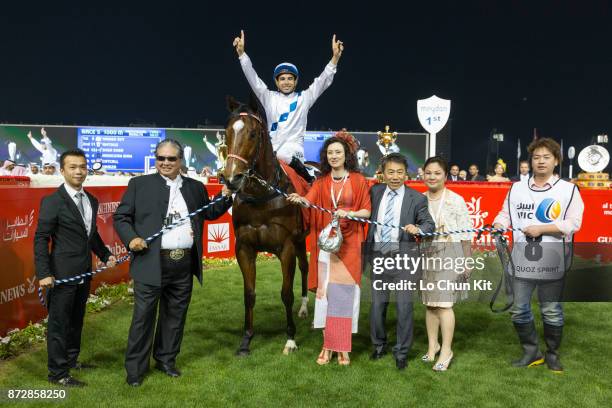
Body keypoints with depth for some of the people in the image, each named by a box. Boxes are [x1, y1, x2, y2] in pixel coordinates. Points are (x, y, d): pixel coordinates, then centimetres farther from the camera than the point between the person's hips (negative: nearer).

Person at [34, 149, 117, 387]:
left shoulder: (91, 200, 9)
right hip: (62, 274, -7)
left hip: (84, 273, 7)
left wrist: (105, 255, 9)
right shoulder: (52, 201, -12)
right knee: (59, 322, 4)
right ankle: (58, 373, 15)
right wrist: (43, 273, -19)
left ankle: (71, 360, 35)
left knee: (76, 320, 19)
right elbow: (41, 239, -13)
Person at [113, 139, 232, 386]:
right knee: (143, 316, 3)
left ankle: (166, 360, 31)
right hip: (151, 263, -3)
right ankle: (135, 368, 17)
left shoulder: (195, 187, 12)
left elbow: (209, 213, 20)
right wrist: (131, 238, -13)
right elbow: (120, 217, 4)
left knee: (175, 315, 14)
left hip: (184, 265, 4)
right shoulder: (139, 185, 3)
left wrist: (225, 198, 3)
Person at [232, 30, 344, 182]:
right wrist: (241, 52, -8)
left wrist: (335, 57, -14)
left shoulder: (304, 98, 9)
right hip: (272, 149, 3)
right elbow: (252, 77, 5)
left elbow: (324, 80, 0)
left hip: (294, 148, -3)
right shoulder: (269, 97, 13)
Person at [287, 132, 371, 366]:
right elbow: (309, 201, -7)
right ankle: (327, 345, 10)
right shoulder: (321, 182, 10)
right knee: (325, 291, 1)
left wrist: (348, 213, -17)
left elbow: (367, 211, 1)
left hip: (349, 243, -2)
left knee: (345, 291, 0)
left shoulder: (358, 180, 5)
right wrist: (300, 200, -29)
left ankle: (342, 347, 10)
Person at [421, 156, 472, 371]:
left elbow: (465, 235, -1)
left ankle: (446, 350, 4)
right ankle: (432, 345, 24)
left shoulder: (456, 200, -4)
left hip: (449, 254, -4)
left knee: (444, 303, -7)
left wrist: (467, 262, 0)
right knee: (429, 302, 10)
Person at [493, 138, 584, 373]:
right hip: (522, 258, 3)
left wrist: (541, 229, -15)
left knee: (551, 311, 7)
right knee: (519, 309, 6)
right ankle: (531, 353, 23)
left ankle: (552, 354, 27)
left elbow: (573, 223, -7)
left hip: (552, 260, -3)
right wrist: (498, 225, -12)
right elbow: (505, 213, 9)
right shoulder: (517, 188, 11)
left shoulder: (568, 190, 1)